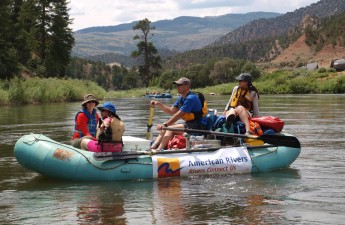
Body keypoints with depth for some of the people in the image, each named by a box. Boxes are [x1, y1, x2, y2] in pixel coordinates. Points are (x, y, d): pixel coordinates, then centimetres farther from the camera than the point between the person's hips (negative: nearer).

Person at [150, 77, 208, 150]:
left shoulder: (190, 98, -18)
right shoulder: (181, 98, 13)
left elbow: (179, 115, -22)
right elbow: (172, 111, 13)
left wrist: (165, 124, -21)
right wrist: (158, 104, 3)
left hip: (198, 126, -10)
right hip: (190, 124, 10)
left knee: (170, 129, -22)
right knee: (165, 128, 4)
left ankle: (159, 150, -28)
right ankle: (152, 148, -7)